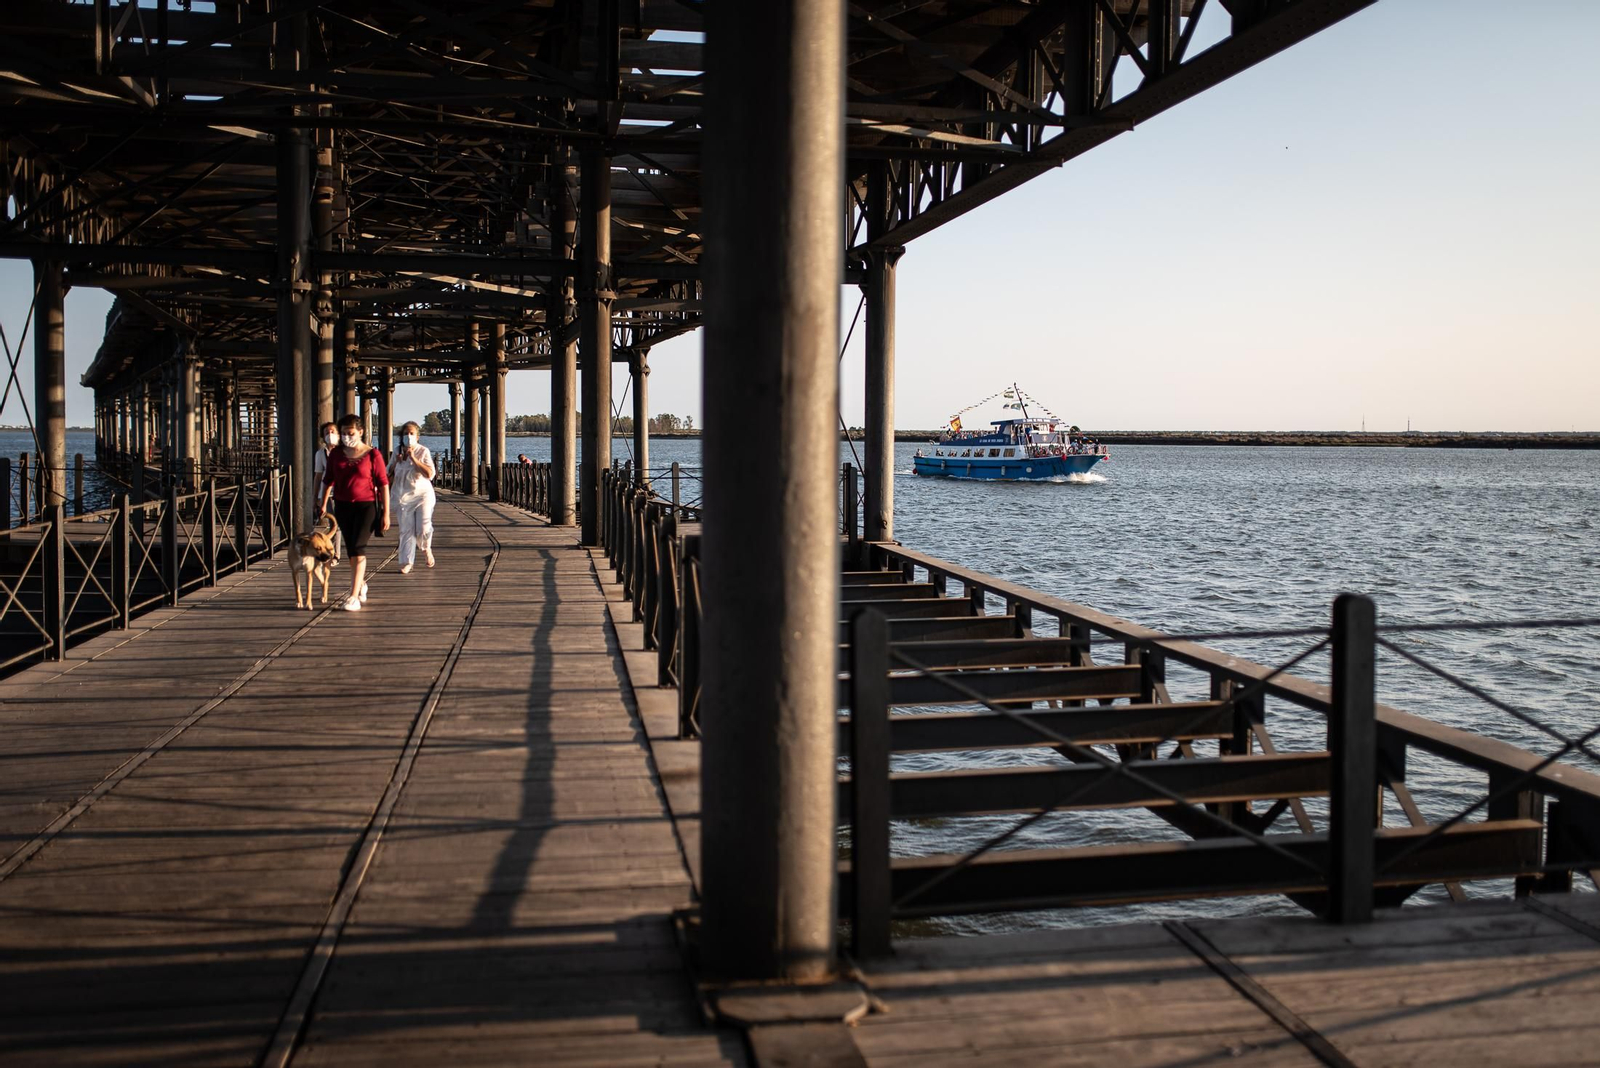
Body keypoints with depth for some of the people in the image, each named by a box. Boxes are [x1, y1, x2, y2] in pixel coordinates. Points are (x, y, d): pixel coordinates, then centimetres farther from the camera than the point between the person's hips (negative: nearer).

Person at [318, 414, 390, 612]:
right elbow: (328, 480, 15)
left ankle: (354, 596, -15)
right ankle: (362, 583, 36)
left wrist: (386, 513, -8)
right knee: (351, 549, 12)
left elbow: (383, 484, -6)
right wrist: (323, 504, 11)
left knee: (358, 548, -14)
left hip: (366, 506, -5)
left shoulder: (372, 455, -7)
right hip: (342, 506, 5)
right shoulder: (335, 454, 5)